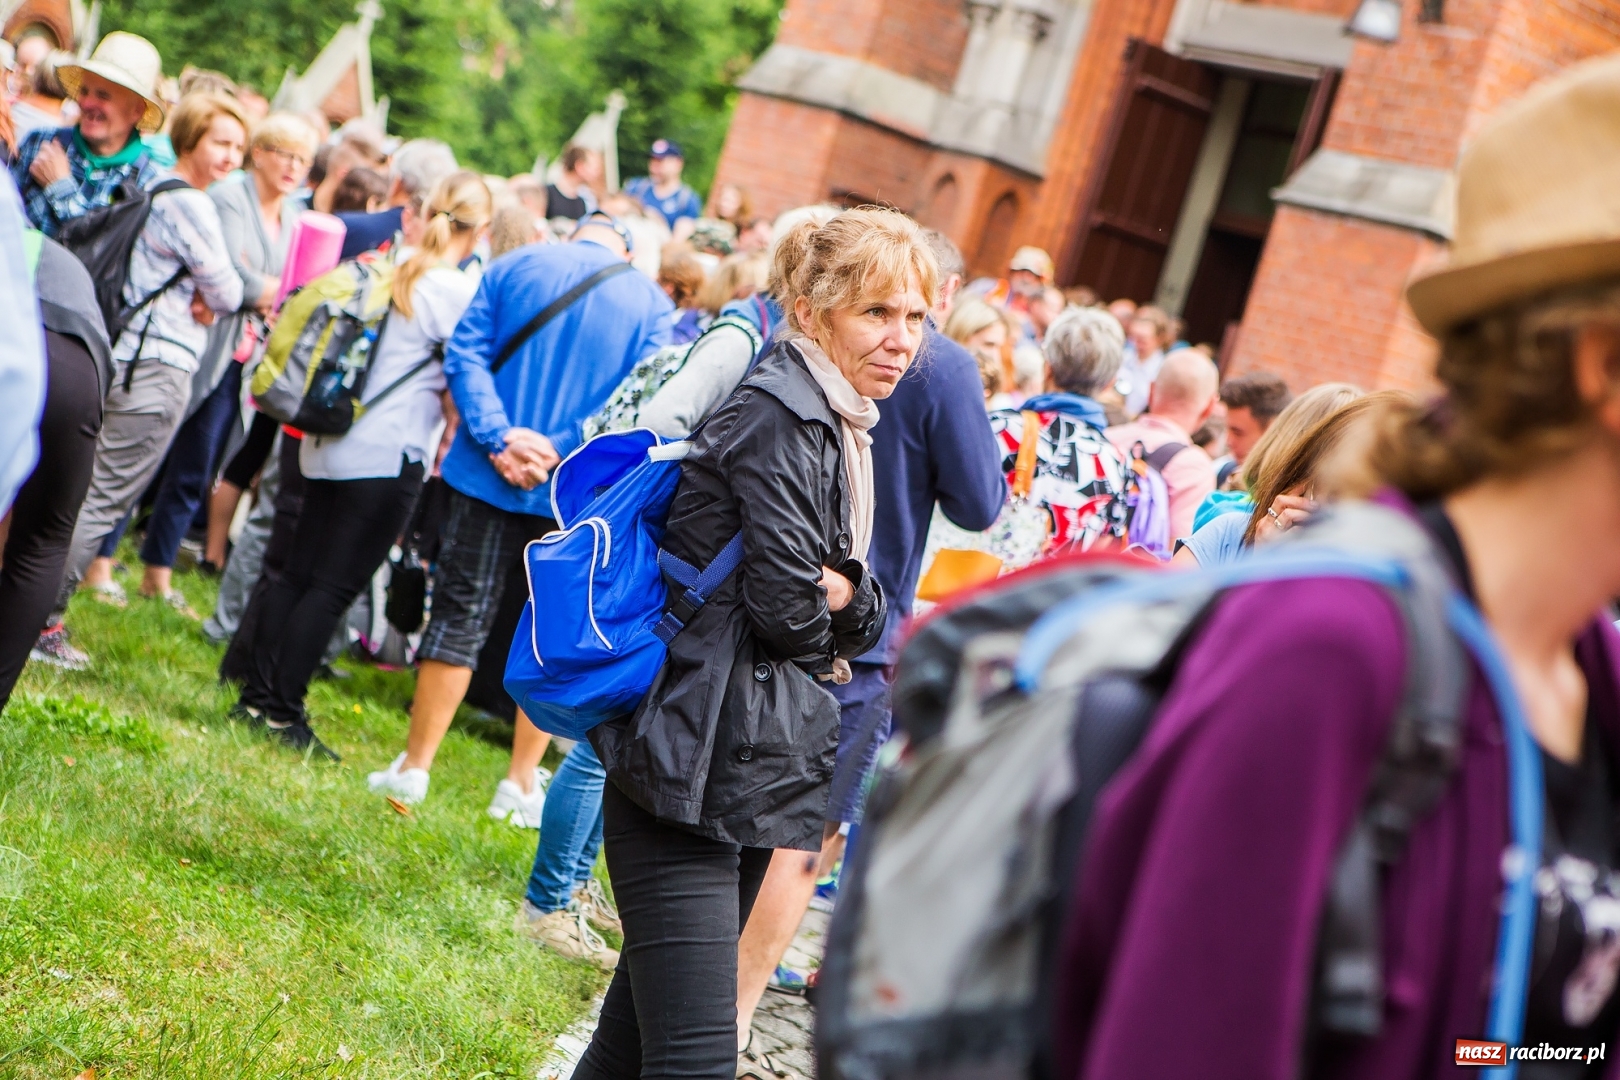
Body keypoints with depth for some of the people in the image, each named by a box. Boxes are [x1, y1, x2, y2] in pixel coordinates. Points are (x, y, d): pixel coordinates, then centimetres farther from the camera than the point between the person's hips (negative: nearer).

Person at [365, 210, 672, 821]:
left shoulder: (514, 267, 4)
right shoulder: (651, 303, 2)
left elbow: (465, 355, -6)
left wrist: (498, 439, -13)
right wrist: (561, 449, -15)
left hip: (487, 474, 1)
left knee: (460, 616, 7)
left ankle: (414, 767, 11)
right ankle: (521, 785, 14)